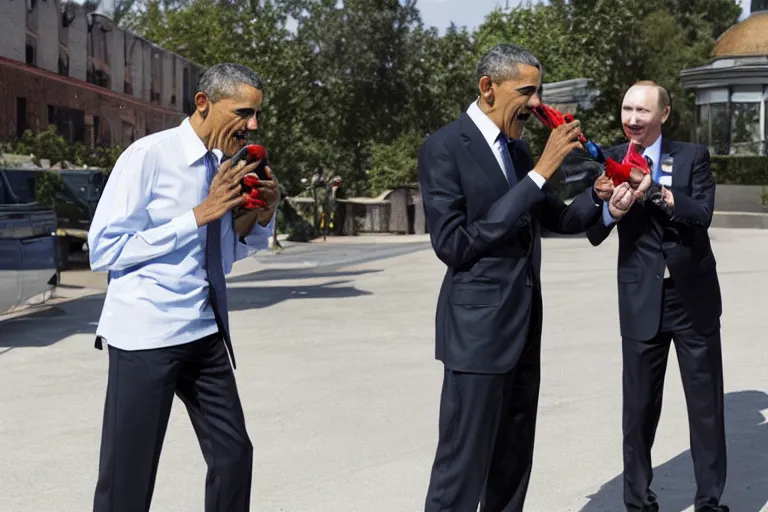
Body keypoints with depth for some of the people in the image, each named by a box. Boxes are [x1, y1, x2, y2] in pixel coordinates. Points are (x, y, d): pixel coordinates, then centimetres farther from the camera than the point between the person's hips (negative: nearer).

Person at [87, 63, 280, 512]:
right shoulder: (149, 156, -12)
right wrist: (199, 215, -19)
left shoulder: (229, 166, 7)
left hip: (207, 333, 7)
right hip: (147, 335, -6)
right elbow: (104, 250, -15)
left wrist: (264, 214, -2)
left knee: (234, 456, 8)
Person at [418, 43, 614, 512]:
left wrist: (598, 195, -1)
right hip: (478, 329, -8)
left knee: (513, 465, 16)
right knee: (463, 469, -3)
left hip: (525, 327, 8)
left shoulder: (518, 148, 12)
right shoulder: (444, 148, -12)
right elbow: (453, 244, -22)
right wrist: (539, 174, -22)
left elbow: (557, 219, 20)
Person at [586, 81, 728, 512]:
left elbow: (702, 216, -15)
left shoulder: (693, 156, 0)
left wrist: (662, 193, -32)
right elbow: (594, 235, -7)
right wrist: (611, 211, -29)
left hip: (694, 297, 0)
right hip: (641, 300, 0)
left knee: (706, 404, 7)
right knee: (640, 407, 6)